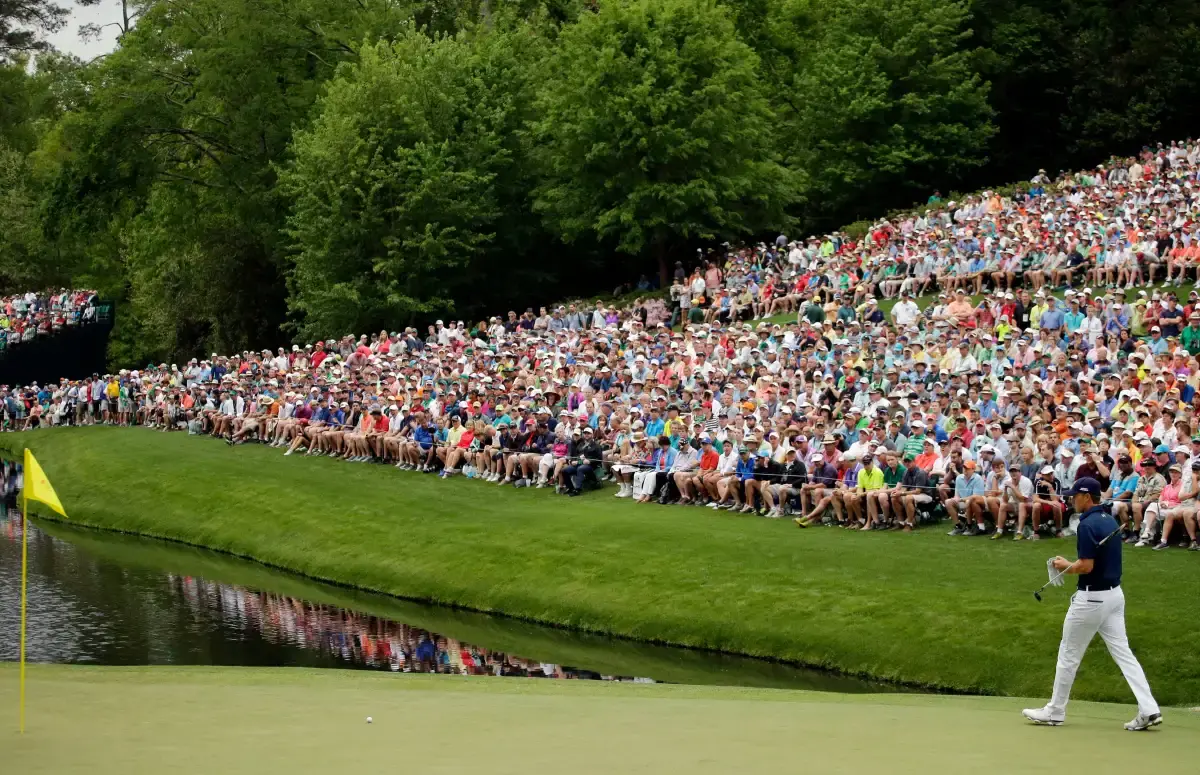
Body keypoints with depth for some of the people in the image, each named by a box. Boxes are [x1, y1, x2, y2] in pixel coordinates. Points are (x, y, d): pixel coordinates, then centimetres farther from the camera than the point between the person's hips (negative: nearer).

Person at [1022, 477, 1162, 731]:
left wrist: (1065, 567, -3)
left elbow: (1086, 566, -22)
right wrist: (1071, 565, 14)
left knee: (1069, 654, 5)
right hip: (1115, 593, 8)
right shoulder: (1110, 521, 11)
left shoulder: (1088, 525, -18)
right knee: (1123, 652, 5)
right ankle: (1148, 710, -4)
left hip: (1092, 597, -8)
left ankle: (1055, 711, 15)